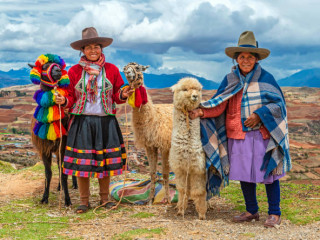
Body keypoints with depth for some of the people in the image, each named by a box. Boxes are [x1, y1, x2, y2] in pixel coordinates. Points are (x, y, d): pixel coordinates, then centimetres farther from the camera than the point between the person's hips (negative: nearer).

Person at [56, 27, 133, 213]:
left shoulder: (111, 70, 4)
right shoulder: (75, 71, 3)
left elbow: (116, 96, 8)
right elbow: (71, 95, 7)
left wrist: (123, 95, -13)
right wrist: (64, 101, -14)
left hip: (105, 122, 1)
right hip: (82, 121, -1)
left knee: (105, 161, 7)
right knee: (81, 162, 1)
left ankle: (105, 198, 24)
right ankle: (84, 201, 16)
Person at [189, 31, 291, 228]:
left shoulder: (265, 78, -2)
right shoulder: (230, 80, 6)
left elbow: (278, 102, -2)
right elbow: (219, 104, 1)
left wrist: (259, 114, -15)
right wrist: (202, 111, -15)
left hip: (263, 134, -3)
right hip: (238, 135, 3)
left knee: (269, 173, 1)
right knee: (244, 173, 10)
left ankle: (274, 213, 14)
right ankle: (252, 211, 25)